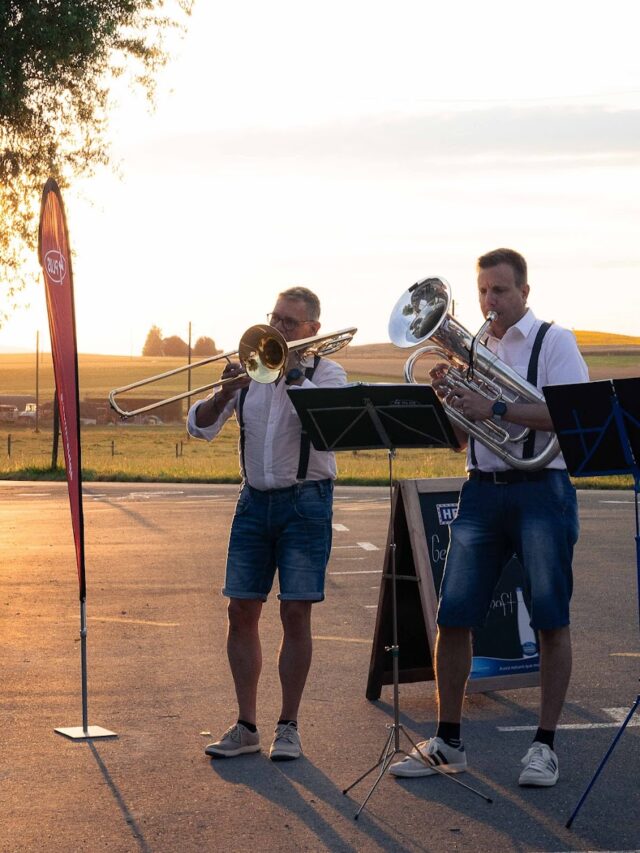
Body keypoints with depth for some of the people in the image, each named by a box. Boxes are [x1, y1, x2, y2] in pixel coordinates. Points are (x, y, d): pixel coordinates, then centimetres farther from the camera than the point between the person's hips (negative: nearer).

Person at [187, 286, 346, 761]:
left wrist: (292, 372, -18)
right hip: (255, 501, 4)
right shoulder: (251, 372, 9)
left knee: (296, 614, -4)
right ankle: (246, 727, 11)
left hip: (305, 502, -4)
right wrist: (225, 391, -16)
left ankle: (288, 727, 7)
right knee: (242, 612, 2)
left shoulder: (326, 373, 0)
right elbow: (200, 427, 1)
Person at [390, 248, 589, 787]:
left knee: (551, 620, -2)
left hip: (541, 489, -4)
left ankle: (545, 745, 7)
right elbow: (458, 438, 16)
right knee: (453, 617, 0)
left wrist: (494, 409, -22)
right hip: (482, 490, 5)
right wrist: (446, 398, -4)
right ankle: (448, 743, 10)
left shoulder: (554, 342, 0)